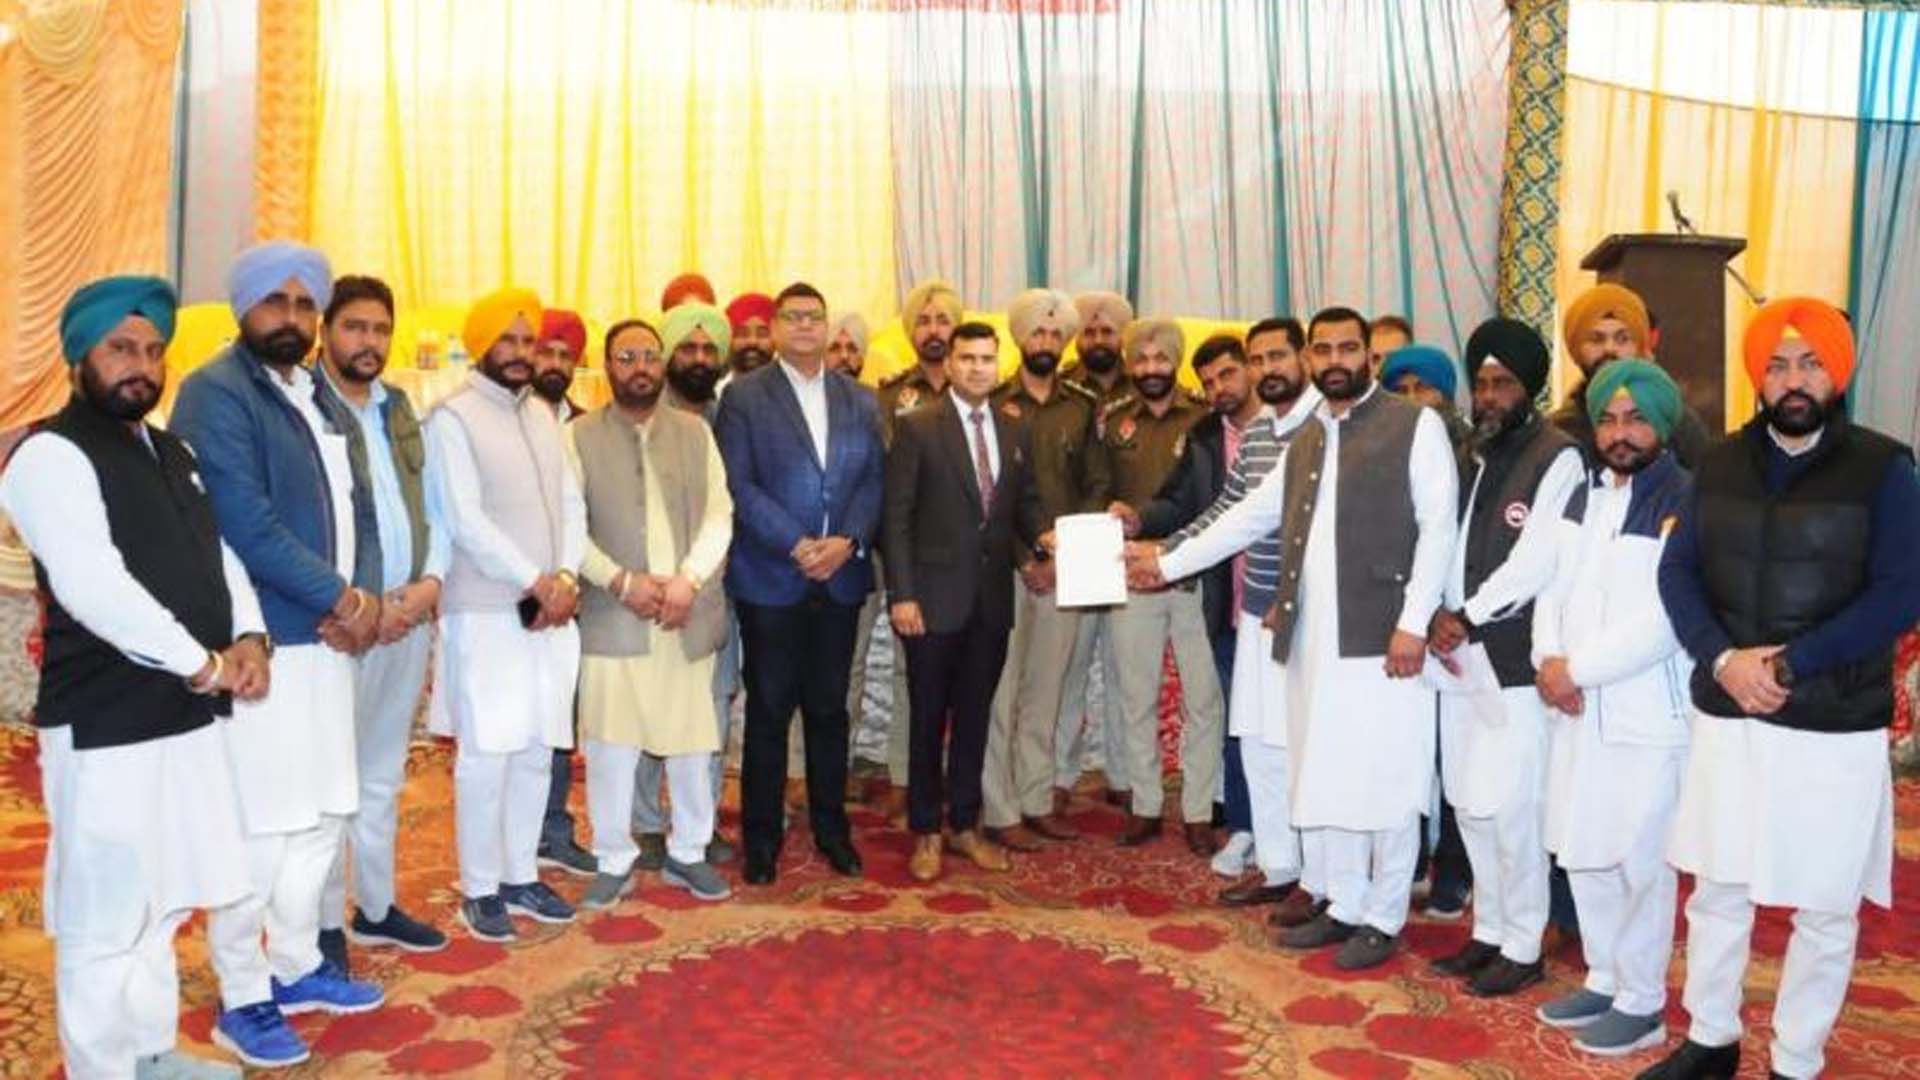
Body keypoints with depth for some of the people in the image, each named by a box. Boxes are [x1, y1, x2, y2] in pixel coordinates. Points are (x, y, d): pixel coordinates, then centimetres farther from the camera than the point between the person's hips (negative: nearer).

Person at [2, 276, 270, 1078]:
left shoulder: (172, 452, 15)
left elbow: (217, 552, 16)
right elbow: (92, 587, -21)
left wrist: (247, 637, -2)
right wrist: (201, 664, -18)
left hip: (187, 714, 8)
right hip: (106, 726, -8)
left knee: (162, 902, 19)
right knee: (106, 919, 0)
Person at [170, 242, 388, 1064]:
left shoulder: (321, 398, 15)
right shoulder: (216, 394, -10)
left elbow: (348, 506, 14)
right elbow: (244, 522, -20)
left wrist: (359, 598, -4)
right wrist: (337, 598, -14)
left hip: (324, 638, 8)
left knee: (322, 814, 15)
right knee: (257, 826, -2)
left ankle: (296, 965, 30)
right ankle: (242, 997, 13)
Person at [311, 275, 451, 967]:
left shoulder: (399, 409, 15)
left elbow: (433, 506, 13)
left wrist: (431, 580, -3)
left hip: (411, 616, 7)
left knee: (384, 774, 16)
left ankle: (376, 907, 29)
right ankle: (325, 926, 14)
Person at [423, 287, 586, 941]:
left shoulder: (543, 413, 14)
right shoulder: (453, 418, -6)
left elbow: (571, 504, 10)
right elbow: (465, 522, -13)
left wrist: (566, 578, -6)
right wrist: (537, 583, -13)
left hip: (551, 609, 6)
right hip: (486, 612, -6)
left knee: (536, 750, 10)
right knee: (486, 753, -1)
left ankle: (520, 875, 22)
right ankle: (479, 889, 11)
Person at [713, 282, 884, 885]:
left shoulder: (859, 400, 11)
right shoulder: (744, 396, -1)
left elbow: (874, 480, 6)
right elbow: (739, 485, -8)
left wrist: (847, 541, -11)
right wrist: (797, 546, -16)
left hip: (841, 579, 3)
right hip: (770, 580, -3)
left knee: (829, 708, 12)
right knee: (769, 711, 5)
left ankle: (831, 828, 25)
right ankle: (761, 836, 17)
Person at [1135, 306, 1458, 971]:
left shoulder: (1416, 425, -2)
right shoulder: (1306, 439, 17)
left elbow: (1438, 526, -8)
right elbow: (1250, 515, 21)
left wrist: (1413, 622, -15)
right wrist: (1169, 563, 19)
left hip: (1381, 635, -6)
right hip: (1314, 638, 6)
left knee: (1384, 782, 2)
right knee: (1329, 779, 12)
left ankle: (1384, 918, 16)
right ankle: (1345, 906, 26)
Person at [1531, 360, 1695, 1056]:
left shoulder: (1685, 503, -11)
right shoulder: (1583, 495, 12)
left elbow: (1663, 621, -18)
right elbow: (1552, 586, 11)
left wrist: (1576, 670, -14)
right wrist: (1547, 661, -6)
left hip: (1648, 717, -7)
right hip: (1578, 710, 7)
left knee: (1641, 863, 3)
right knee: (1582, 854, 14)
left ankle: (1642, 1004, 18)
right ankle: (1604, 979, 31)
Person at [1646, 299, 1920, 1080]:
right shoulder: (1721, 462, 7)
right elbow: (1677, 571, 3)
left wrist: (1789, 666, -17)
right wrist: (1723, 659, -13)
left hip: (1835, 726, -3)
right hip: (1727, 715, 3)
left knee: (1825, 910, 8)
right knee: (1716, 891, 13)